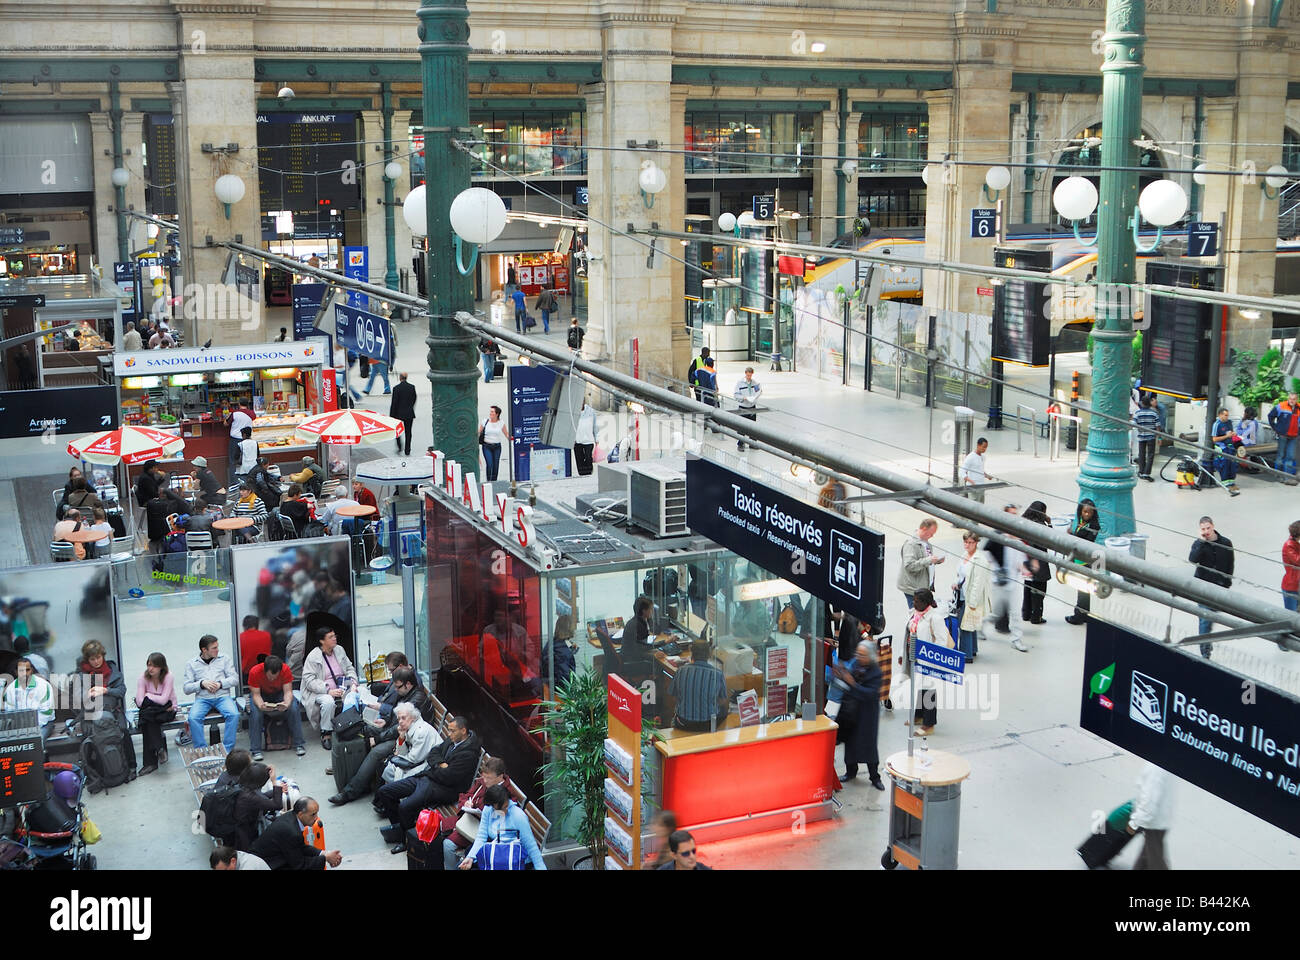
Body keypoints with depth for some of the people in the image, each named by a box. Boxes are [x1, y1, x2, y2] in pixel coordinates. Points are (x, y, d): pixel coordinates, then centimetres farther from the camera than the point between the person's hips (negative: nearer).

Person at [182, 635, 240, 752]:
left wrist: (220, 684, -9)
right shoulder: (191, 664, 12)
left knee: (234, 714, -31)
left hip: (222, 696, 0)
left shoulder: (224, 659, 14)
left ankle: (228, 750, -25)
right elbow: (186, 688, 5)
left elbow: (235, 679, 8)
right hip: (202, 698, 0)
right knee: (193, 718, -32)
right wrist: (202, 684, -11)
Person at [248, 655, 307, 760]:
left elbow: (288, 691, -23)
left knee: (293, 709, -26)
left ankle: (299, 744, -11)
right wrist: (261, 705, -47)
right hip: (261, 695, -1)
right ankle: (256, 750, -21)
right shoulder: (255, 672, -30)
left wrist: (286, 704, -45)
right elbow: (256, 694, -25)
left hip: (279, 693, 1)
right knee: (255, 712, -31)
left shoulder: (286, 670, -27)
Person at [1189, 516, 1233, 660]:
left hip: (1220, 587, 2)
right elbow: (1192, 559, -26)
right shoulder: (1198, 544, -7)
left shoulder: (1226, 543, -2)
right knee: (1205, 618, -6)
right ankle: (1205, 651, -4)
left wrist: (1227, 585, 4)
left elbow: (1230, 565, 6)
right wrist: (1201, 542, -26)